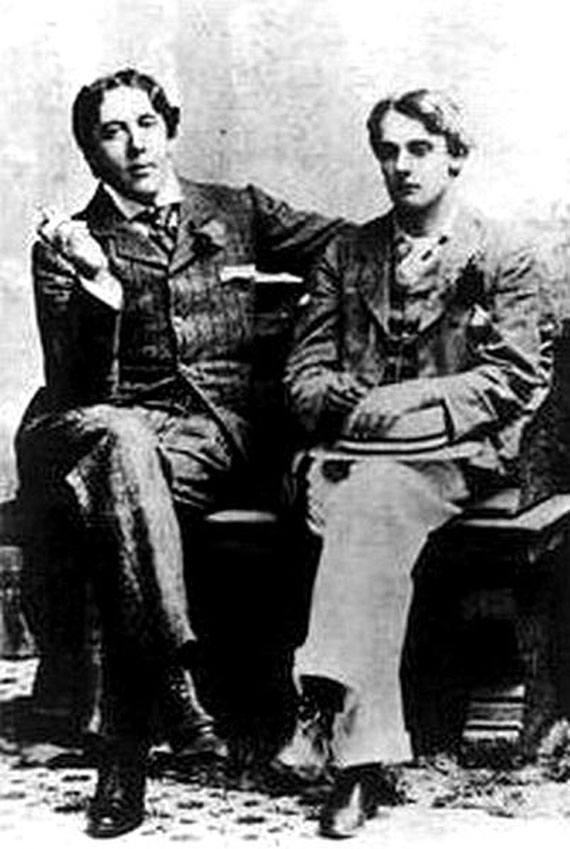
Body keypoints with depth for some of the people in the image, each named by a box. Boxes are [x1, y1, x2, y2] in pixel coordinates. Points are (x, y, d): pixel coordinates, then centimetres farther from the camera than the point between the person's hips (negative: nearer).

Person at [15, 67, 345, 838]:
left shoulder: (235, 212, 17)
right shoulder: (68, 245, 12)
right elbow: (78, 383, -1)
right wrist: (98, 286, -17)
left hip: (216, 429, 0)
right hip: (119, 423, 0)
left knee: (110, 486, -33)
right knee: (117, 441, -37)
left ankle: (125, 751, -32)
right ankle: (174, 673, -36)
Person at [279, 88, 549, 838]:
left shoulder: (503, 257, 9)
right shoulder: (346, 254, 19)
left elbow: (511, 381, -1)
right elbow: (305, 369, 15)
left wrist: (398, 407, -12)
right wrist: (341, 405, -9)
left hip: (456, 453, -2)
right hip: (351, 449, 3)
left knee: (372, 500, -35)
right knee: (361, 516, -32)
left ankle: (327, 701, -35)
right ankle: (363, 748, -34)